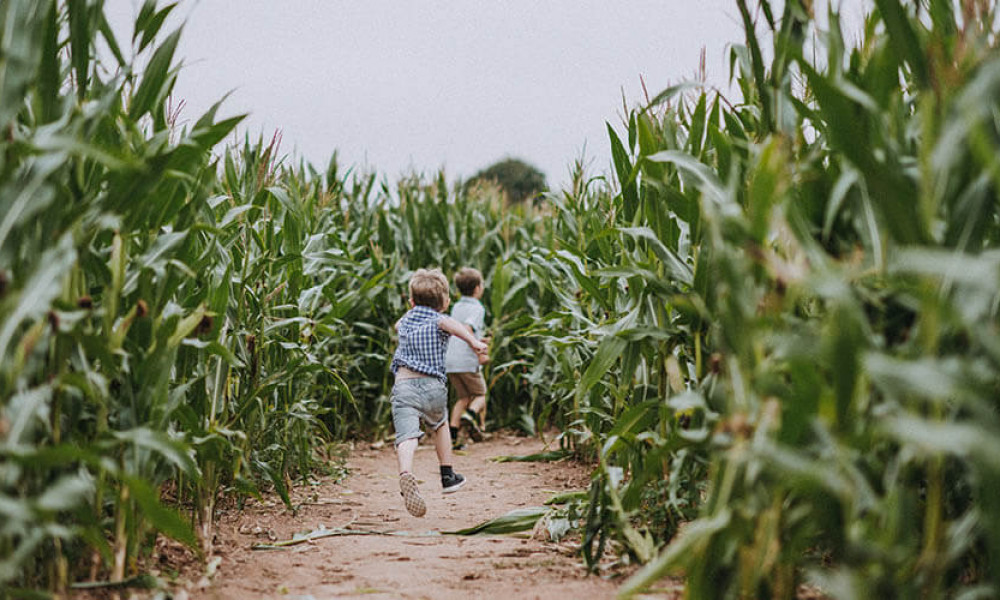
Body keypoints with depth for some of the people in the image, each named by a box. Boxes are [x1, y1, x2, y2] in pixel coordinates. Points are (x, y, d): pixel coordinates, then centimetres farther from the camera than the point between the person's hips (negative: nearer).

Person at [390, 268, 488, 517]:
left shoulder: (405, 320, 20)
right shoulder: (439, 320, 7)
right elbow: (453, 325, -19)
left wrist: (413, 309, 60)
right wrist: (473, 342, -34)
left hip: (403, 384, 1)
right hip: (433, 385, -1)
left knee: (407, 435, -17)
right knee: (440, 425, 29)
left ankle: (405, 474, -46)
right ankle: (447, 476, 37)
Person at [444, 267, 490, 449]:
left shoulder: (456, 307, 16)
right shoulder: (477, 308, -8)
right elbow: (468, 329, -24)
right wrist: (479, 353, -20)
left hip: (449, 360, 6)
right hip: (467, 361, -6)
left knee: (463, 397, 15)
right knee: (480, 394, 10)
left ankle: (452, 437, 5)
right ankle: (471, 414, -20)